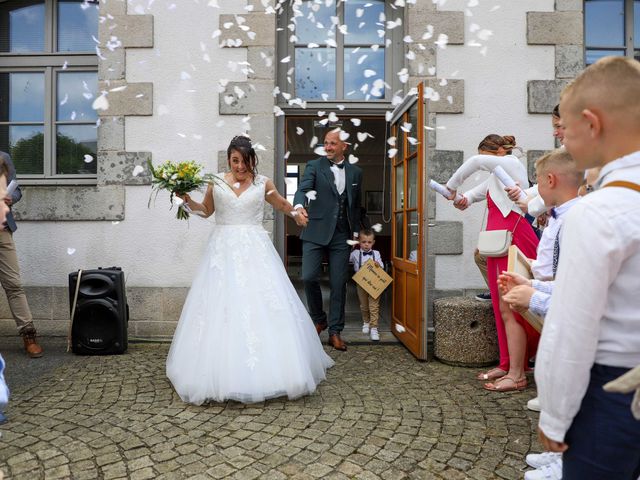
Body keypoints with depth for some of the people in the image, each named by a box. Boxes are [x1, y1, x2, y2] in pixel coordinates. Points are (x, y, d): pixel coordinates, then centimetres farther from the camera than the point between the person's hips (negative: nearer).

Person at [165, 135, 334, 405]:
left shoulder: (263, 183, 5)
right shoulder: (216, 182, 7)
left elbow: (281, 204, 20)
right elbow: (206, 211, 21)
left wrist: (295, 213, 0)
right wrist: (187, 200, 5)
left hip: (255, 250, -1)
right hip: (223, 250, 1)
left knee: (261, 305, -4)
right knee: (221, 307, -1)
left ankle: (268, 370, 10)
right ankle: (222, 373, 12)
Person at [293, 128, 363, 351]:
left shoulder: (355, 172, 13)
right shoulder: (314, 166, 3)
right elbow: (302, 189, -13)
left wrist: (356, 231, 14)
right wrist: (299, 206, -34)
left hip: (342, 236, 2)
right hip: (316, 232, -2)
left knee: (339, 284, 3)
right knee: (309, 277, -9)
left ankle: (335, 332, 15)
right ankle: (318, 319, 17)